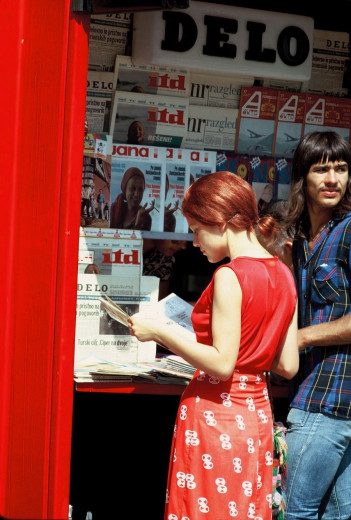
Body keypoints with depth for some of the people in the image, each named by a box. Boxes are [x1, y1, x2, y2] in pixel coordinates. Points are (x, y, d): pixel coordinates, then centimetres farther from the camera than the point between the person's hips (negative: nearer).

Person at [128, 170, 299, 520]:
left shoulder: (230, 276, -16)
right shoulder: (283, 274, 7)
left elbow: (222, 364, -19)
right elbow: (288, 366, 8)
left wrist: (160, 332, -12)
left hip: (216, 413, -8)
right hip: (256, 415, 8)